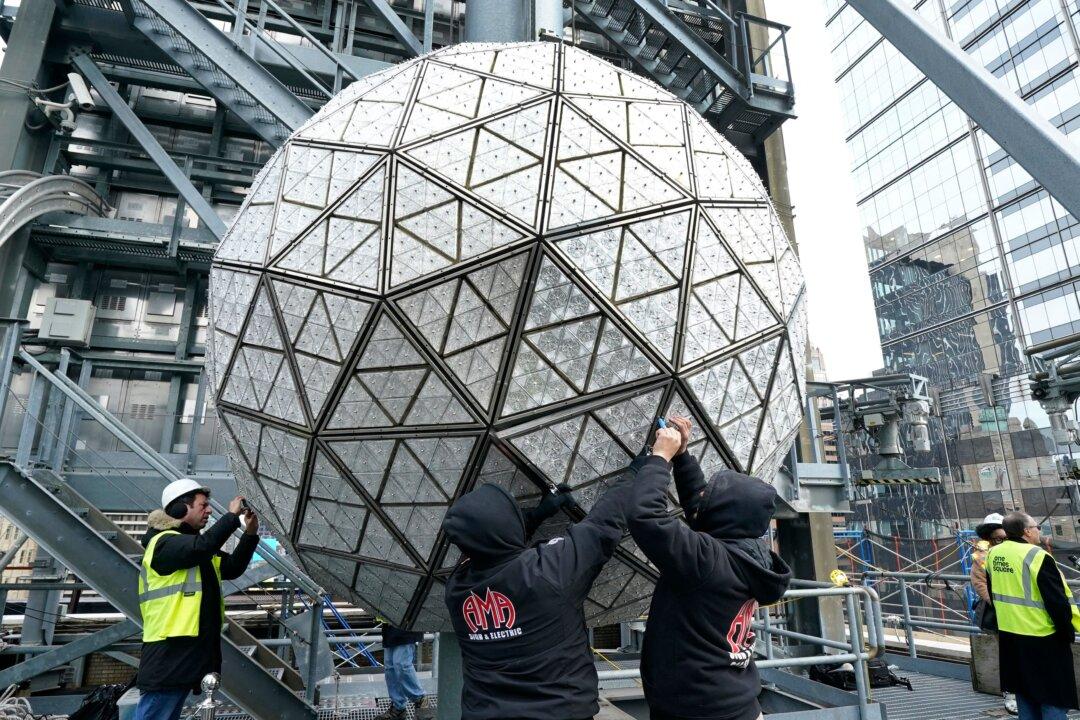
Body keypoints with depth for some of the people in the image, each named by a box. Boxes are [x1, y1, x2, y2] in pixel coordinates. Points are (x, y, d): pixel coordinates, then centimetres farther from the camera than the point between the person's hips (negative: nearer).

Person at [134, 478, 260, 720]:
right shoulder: (164, 542, -13)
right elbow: (204, 545, -32)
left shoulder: (195, 549, 18)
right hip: (168, 653, -10)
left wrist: (250, 534, 2)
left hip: (190, 652, 10)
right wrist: (232, 515, -20)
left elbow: (232, 568, 15)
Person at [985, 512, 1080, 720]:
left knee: (1025, 694, 19)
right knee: (1054, 699, 5)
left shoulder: (993, 554, 2)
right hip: (1041, 639, -6)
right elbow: (1058, 602, -18)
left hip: (1008, 635, 7)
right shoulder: (1037, 557, -20)